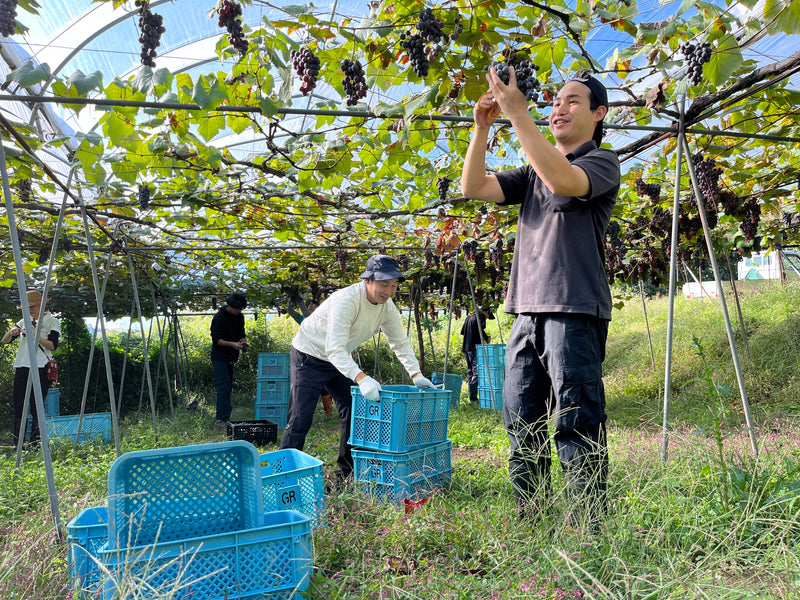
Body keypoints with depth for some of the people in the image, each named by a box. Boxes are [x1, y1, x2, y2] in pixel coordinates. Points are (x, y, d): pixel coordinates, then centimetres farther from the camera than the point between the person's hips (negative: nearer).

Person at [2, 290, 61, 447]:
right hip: (21, 368, 5)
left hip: (40, 369, -5)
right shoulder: (24, 322, 18)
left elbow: (53, 345, -7)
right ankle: (16, 447, 5)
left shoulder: (52, 321, 4)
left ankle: (34, 446, -2)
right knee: (18, 409, 2)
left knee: (36, 409, -6)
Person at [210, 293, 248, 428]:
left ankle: (220, 418, 19)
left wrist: (243, 342, -8)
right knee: (223, 387, -13)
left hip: (231, 357, 7)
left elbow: (242, 334, 14)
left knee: (228, 388, 10)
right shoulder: (219, 317, -14)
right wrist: (232, 344, -27)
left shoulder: (239, 317, 7)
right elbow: (216, 340, -15)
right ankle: (221, 419, -12)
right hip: (219, 357, -7)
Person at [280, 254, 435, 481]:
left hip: (340, 360, 8)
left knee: (353, 414, 7)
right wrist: (361, 378, -52)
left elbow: (400, 342, 1)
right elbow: (334, 349, -40)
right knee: (300, 420, -9)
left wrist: (416, 374, -11)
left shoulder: (387, 306, -9)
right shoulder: (346, 300, -33)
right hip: (309, 356, -7)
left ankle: (346, 472, 19)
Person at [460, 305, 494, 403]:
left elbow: (462, 332, 24)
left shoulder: (469, 317, 22)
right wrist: (487, 338, -1)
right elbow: (480, 330, -17)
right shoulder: (481, 316, -2)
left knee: (470, 372, 11)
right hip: (475, 348, -8)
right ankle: (473, 397, -13)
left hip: (466, 348, 8)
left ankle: (472, 397, 13)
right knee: (476, 372, -8)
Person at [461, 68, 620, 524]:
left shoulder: (603, 162, 4)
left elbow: (563, 180, -19)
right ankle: (528, 524, 20)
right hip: (527, 312, 7)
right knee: (522, 426, 9)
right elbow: (474, 188, 11)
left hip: (575, 313, -6)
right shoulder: (532, 173, 22)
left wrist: (518, 113, -18)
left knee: (577, 427, -6)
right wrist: (482, 128, 2)